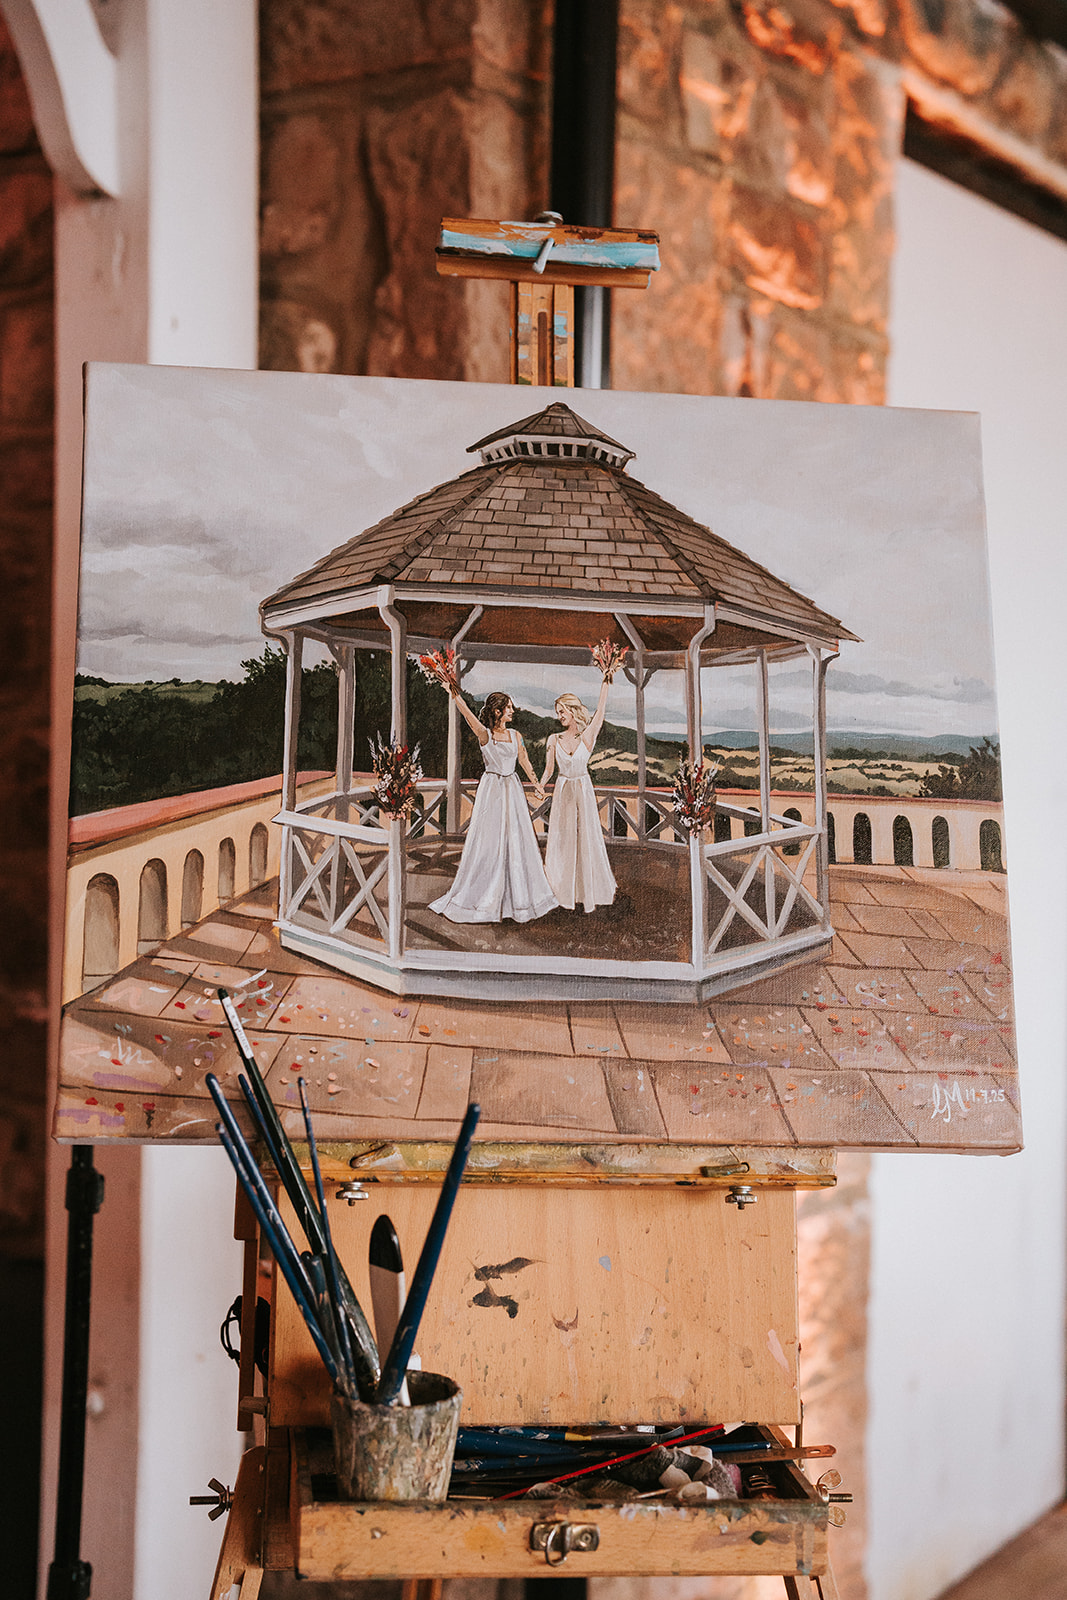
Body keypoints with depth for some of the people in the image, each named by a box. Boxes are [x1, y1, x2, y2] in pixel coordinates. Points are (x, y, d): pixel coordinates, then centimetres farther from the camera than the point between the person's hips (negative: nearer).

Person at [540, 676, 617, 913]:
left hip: (584, 791, -2)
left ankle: (589, 891, 12)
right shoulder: (554, 739, 2)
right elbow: (548, 770, 5)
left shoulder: (587, 736, -4)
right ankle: (563, 891, 11)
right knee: (562, 839, 3)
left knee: (586, 838, 2)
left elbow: (600, 710, -13)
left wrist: (605, 683, -16)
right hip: (562, 791, 2)